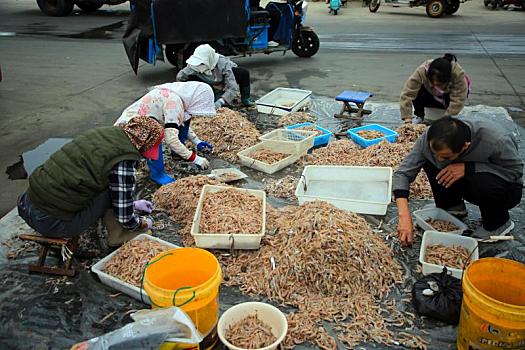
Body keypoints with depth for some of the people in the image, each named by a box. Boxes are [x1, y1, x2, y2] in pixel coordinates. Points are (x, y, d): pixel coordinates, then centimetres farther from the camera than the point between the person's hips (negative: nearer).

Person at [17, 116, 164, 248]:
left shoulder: (103, 133, 5)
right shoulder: (123, 164, -19)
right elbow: (124, 218, -9)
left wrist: (132, 204, 27)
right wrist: (143, 224, 10)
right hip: (51, 223, -8)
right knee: (116, 190, -5)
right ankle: (119, 238, 11)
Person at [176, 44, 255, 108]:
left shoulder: (223, 64, -40)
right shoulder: (195, 65, -33)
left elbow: (233, 88, -45)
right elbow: (179, 77, -24)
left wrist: (220, 102, -58)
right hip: (209, 84, 2)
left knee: (244, 73, -32)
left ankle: (245, 98, -6)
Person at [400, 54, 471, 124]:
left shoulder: (458, 74, -40)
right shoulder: (422, 71, -40)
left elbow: (458, 100, -37)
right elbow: (407, 93, -42)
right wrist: (407, 119, -47)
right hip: (432, 94, 1)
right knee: (417, 91, -29)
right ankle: (419, 116, -2)